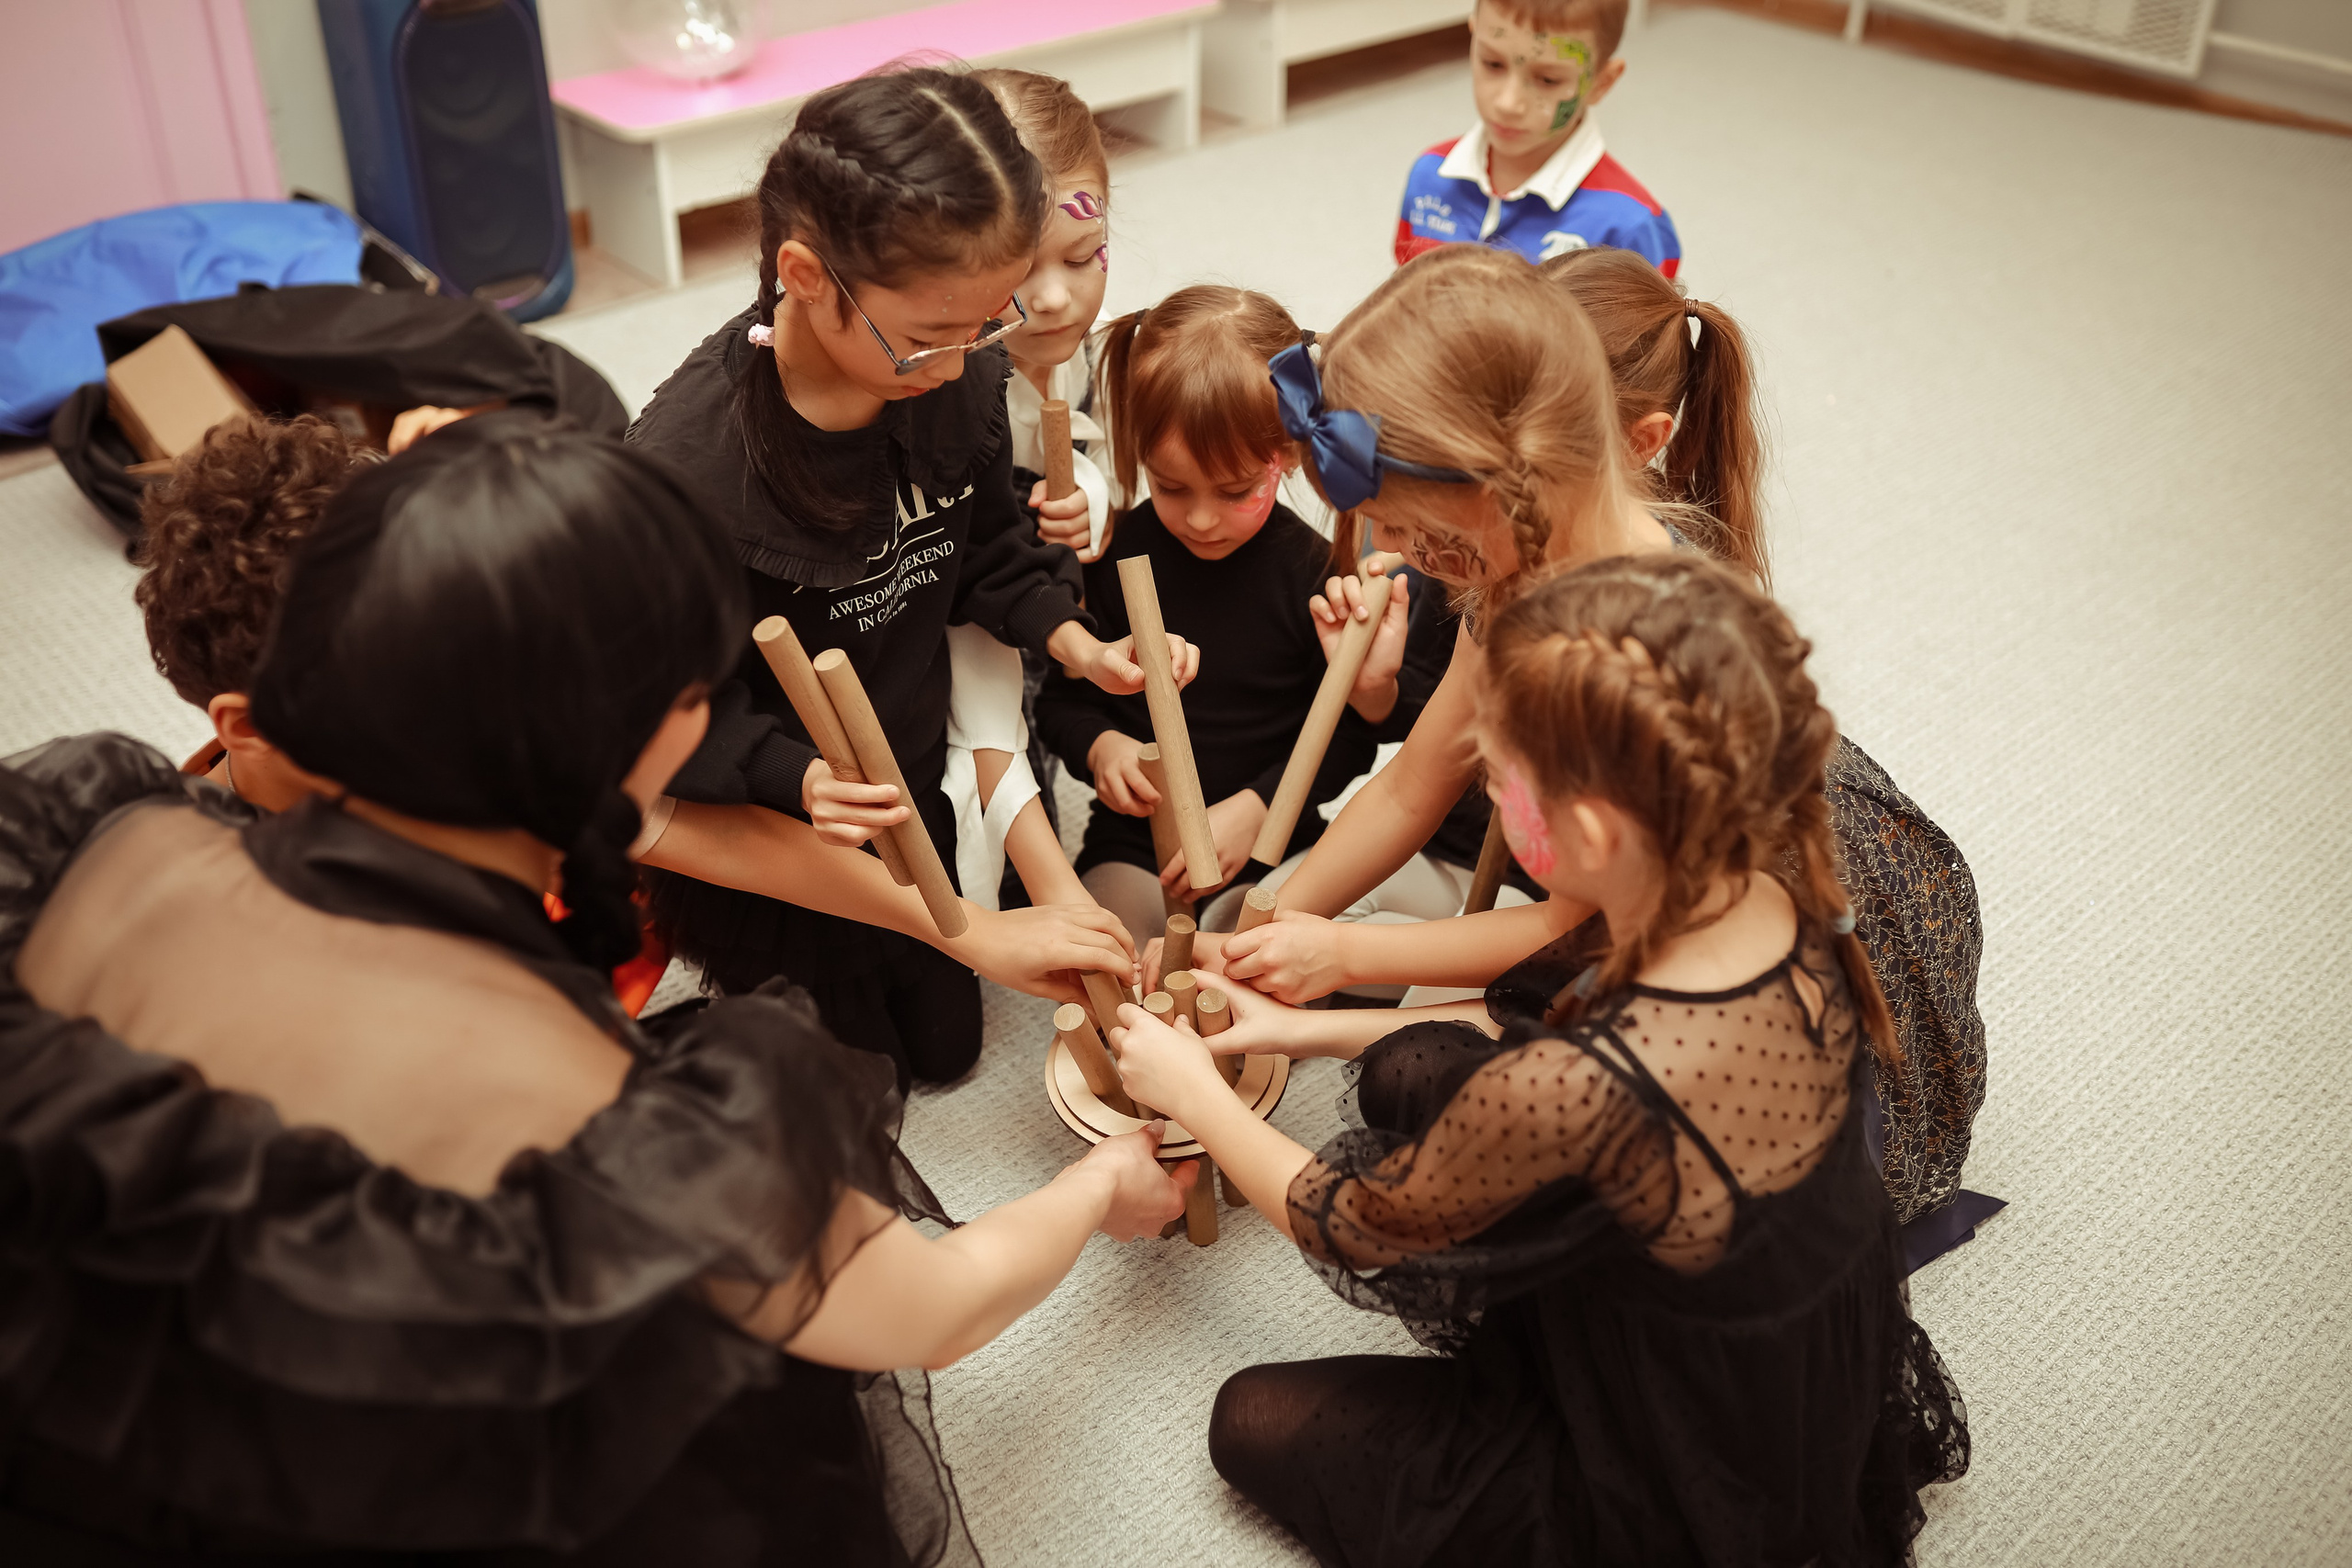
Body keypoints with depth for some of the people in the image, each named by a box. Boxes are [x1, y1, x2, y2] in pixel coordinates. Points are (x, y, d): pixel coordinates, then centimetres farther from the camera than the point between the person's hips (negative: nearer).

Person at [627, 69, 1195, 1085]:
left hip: (913, 776, 6)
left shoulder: (964, 374, -19)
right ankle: (750, 978, 42)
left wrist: (1075, 644, -15)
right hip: (766, 816, -5)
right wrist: (797, 779, -43)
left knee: (944, 1044, 26)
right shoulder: (686, 466, -36)